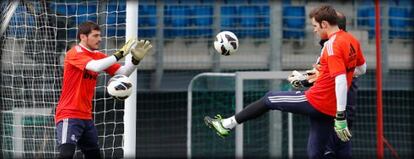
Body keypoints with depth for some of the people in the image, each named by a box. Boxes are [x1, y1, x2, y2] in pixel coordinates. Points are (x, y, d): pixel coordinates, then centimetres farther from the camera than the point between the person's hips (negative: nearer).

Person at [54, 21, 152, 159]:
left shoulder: (98, 56, 11)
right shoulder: (74, 53, -11)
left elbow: (123, 73, 8)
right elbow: (96, 67, -28)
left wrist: (136, 59, -8)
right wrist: (120, 54, -25)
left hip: (86, 117, 8)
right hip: (69, 116, -8)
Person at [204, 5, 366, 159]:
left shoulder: (332, 45, -18)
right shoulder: (352, 40, 8)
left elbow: (341, 81, -26)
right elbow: (361, 68, 25)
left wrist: (341, 117, -27)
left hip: (315, 102, -7)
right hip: (330, 109, 7)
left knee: (269, 99, 11)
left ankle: (228, 124, 22)